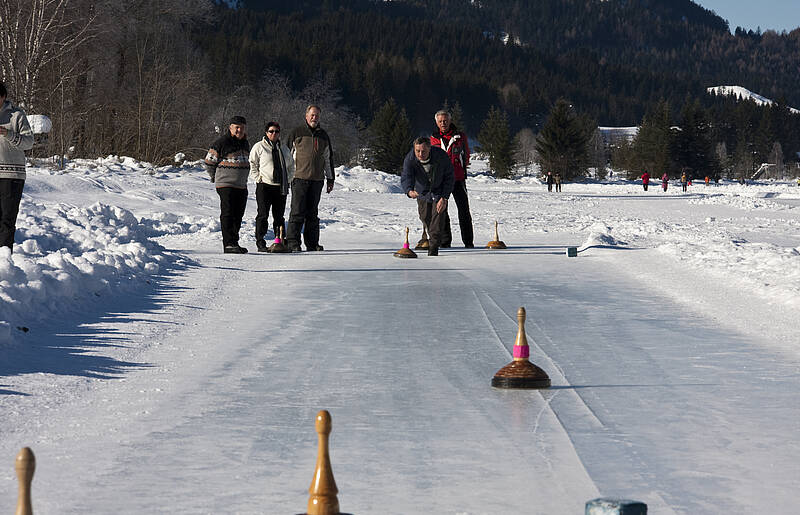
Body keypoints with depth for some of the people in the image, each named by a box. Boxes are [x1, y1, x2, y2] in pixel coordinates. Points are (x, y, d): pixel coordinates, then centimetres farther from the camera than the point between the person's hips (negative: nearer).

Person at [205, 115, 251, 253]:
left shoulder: (245, 144, 14)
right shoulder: (222, 143, -9)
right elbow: (209, 162, -2)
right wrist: (215, 177, 8)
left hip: (241, 185, 7)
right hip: (226, 185, -7)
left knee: (238, 216, 10)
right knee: (228, 215, -9)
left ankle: (234, 243, 18)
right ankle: (229, 244, -11)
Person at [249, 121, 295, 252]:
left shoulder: (284, 148, 15)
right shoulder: (259, 147, 0)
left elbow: (291, 166, 23)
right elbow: (252, 165, 0)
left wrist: (287, 180, 10)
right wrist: (258, 179, -9)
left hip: (281, 187, 4)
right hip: (264, 186, -4)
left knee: (279, 216, 8)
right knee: (263, 215, -5)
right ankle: (260, 242, -2)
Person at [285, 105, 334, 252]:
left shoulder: (323, 136, 16)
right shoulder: (296, 133, 3)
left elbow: (328, 158, 21)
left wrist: (330, 179, 18)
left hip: (317, 179, 4)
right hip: (299, 178, -4)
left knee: (312, 213, 7)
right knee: (297, 212, -8)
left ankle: (312, 243, 11)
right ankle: (292, 242, -7)